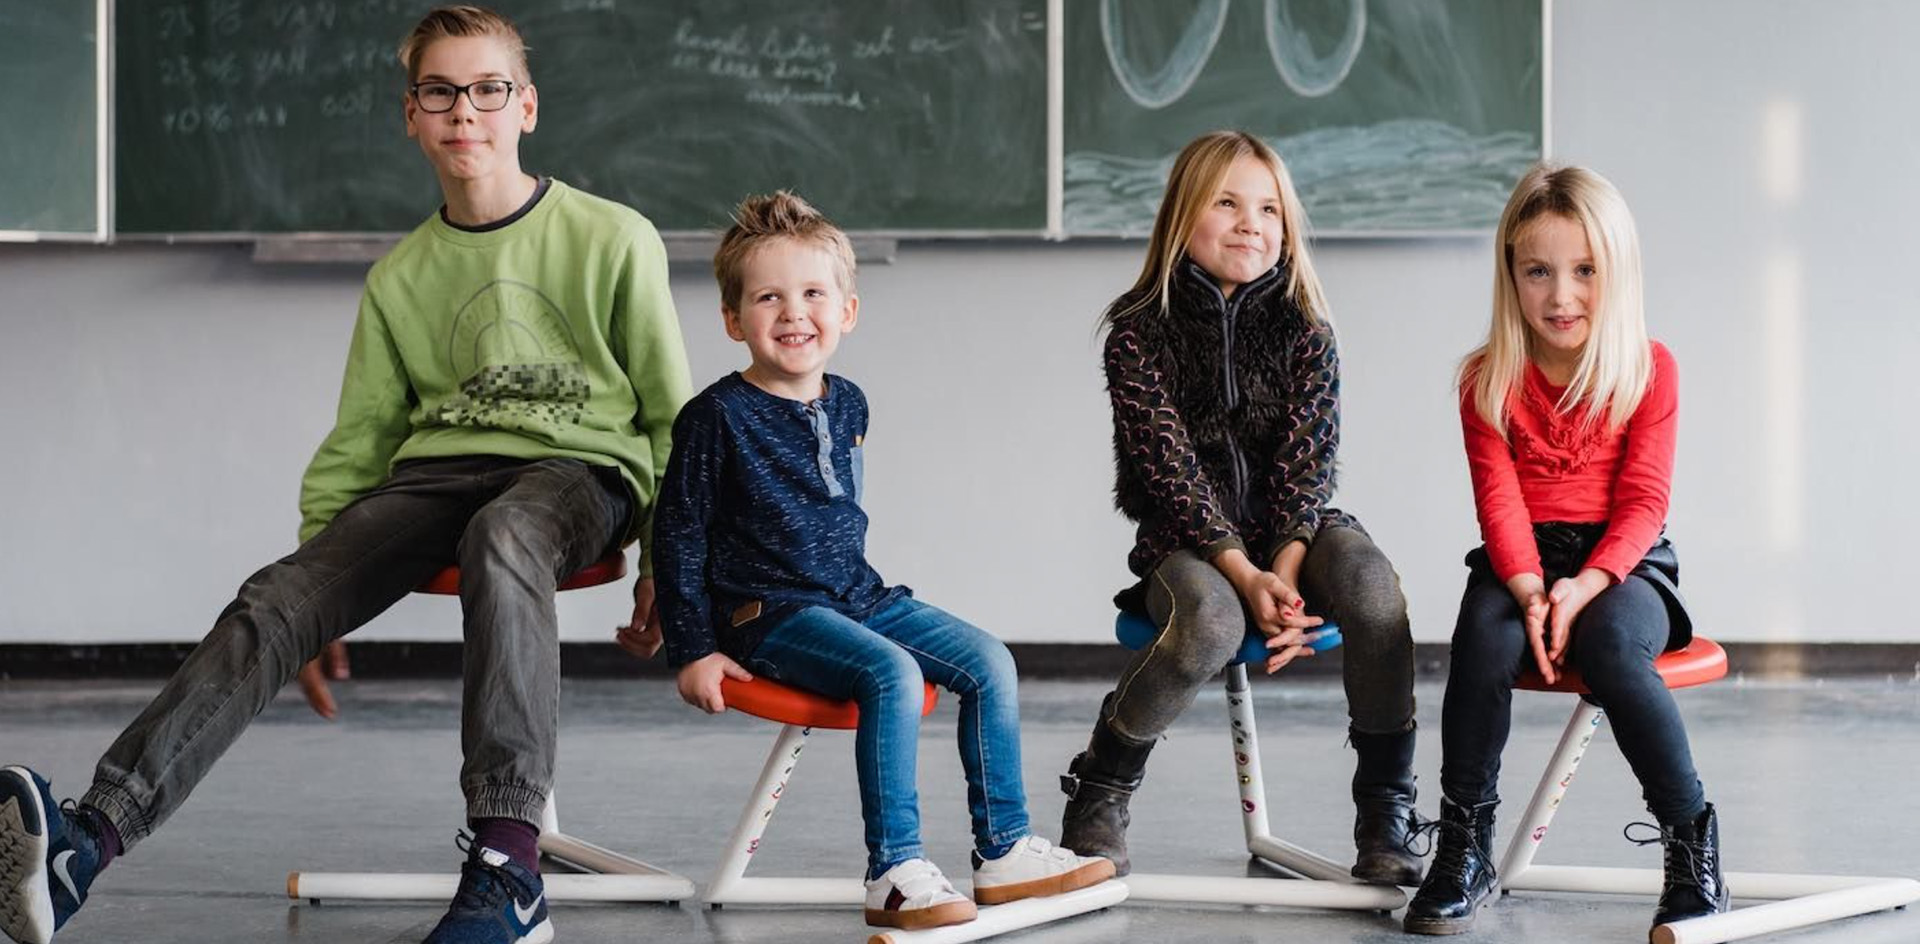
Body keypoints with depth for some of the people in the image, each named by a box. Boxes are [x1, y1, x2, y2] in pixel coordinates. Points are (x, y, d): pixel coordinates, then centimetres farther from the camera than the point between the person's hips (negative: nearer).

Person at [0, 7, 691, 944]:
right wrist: (320, 561, 9)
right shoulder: (401, 276, 14)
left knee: (499, 539, -42)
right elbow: (358, 438, 19)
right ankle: (91, 836, -41)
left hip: (580, 469, -4)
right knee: (278, 598, -24)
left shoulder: (613, 241, 3)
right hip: (435, 472, 4)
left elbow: (672, 414, 7)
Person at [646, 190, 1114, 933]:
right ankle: (894, 876, -28)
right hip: (769, 615, -7)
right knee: (893, 675, -30)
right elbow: (679, 537, -7)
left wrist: (855, 584, 19)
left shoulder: (847, 405, 10)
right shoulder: (717, 418, -10)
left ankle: (1003, 852, 4)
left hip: (858, 595, 7)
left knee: (989, 662, -3)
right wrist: (694, 651, -9)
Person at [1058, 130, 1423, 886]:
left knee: (1372, 588, -32)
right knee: (1210, 621, -37)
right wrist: (1245, 576, -24)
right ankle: (1099, 794, -11)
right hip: (1187, 537, -2)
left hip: (1292, 528, 2)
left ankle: (1386, 817, -20)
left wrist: (1283, 569, -24)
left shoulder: (1304, 330, 1)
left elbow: (1307, 461, -7)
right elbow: (1172, 468, -13)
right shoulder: (1140, 332, -6)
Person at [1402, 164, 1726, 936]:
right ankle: (1464, 849, -19)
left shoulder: (1650, 370, 0)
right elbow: (1500, 497, -6)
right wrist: (1529, 589, -25)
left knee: (1610, 643, -36)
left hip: (1623, 562, -1)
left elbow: (1642, 502, -6)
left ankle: (1691, 838, -20)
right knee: (1484, 637, -33)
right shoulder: (1488, 379, 3)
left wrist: (1585, 587, -23)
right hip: (1519, 560, 2)